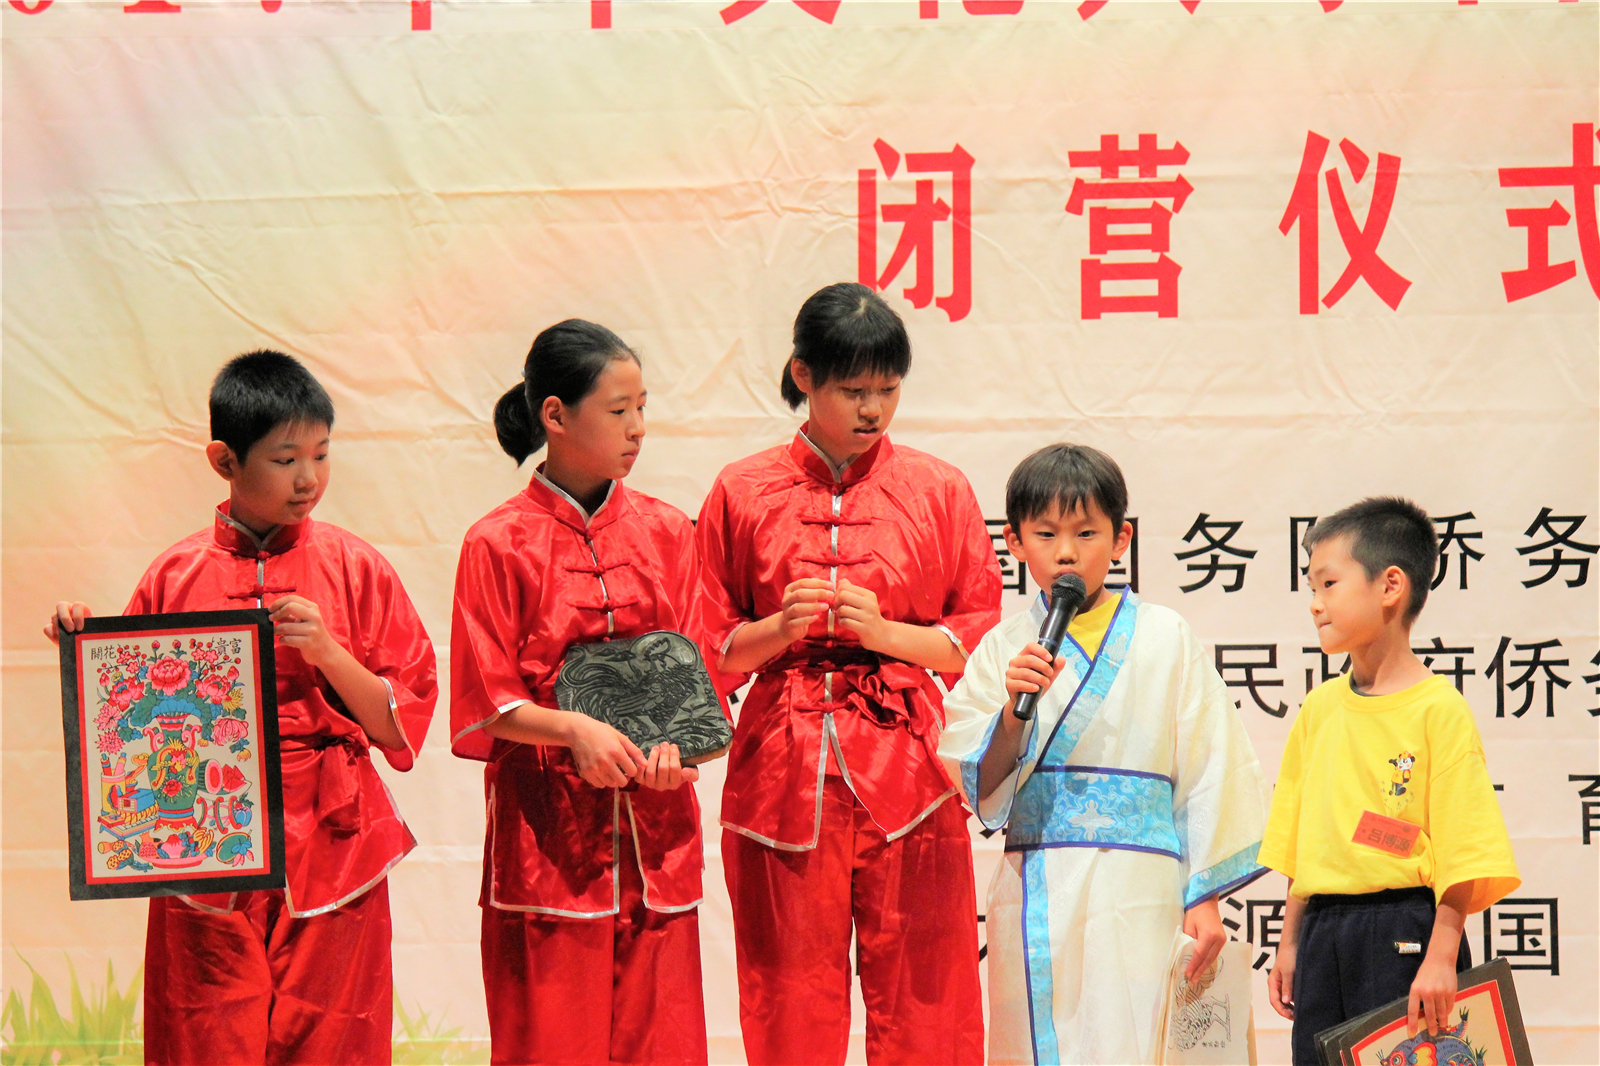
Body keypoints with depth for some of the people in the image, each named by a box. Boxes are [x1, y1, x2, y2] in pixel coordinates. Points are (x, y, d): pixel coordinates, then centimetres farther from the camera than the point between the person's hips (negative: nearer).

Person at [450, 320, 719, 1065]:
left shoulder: (666, 534, 9)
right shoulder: (499, 544, -3)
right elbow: (487, 703, -4)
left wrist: (675, 744, -11)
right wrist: (573, 730, -20)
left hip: (654, 822, 3)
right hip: (546, 825, -3)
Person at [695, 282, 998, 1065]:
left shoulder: (938, 490, 7)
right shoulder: (742, 492, 6)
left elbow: (984, 639, 8)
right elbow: (704, 651, 9)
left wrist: (885, 632, -8)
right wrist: (777, 630, -10)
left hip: (905, 778, 0)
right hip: (784, 781, 0)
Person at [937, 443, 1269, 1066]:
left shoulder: (1165, 640, 3)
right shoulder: (1004, 649, 7)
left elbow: (1208, 770, 3)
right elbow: (978, 788, 3)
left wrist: (1203, 897, -1)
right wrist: (1015, 709, -14)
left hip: (1137, 897, -2)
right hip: (1033, 899, 2)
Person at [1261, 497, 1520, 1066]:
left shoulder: (1438, 709, -7)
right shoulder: (1320, 707, 12)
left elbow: (1461, 851, -11)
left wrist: (1441, 957, -15)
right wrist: (1290, 945, 16)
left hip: (1404, 936, -6)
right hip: (1324, 933, 6)